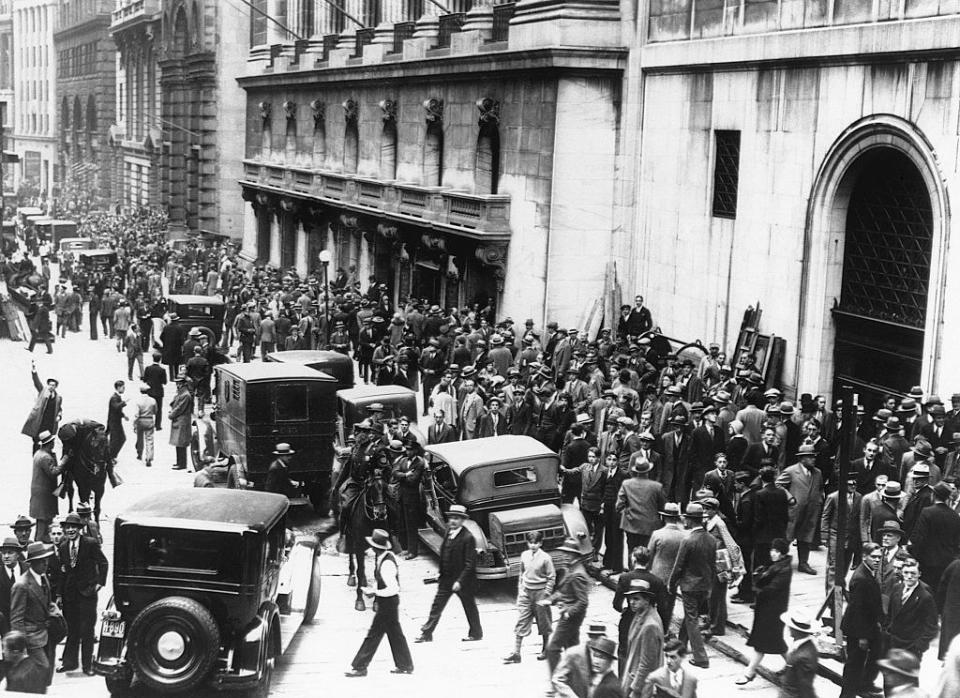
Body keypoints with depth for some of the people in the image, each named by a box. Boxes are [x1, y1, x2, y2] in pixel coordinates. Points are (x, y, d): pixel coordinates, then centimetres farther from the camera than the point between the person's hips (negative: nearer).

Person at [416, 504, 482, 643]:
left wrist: (460, 581, -22)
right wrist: (441, 575, 12)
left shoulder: (468, 538, -18)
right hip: (446, 579, 6)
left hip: (463, 580, -6)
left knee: (469, 608, 11)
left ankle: (476, 633, 28)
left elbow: (470, 563, -19)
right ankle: (426, 634, 11)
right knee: (437, 606, 6)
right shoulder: (447, 532, 4)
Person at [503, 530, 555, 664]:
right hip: (526, 592, 4)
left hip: (540, 592, -4)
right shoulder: (524, 555, 3)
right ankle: (516, 653, 1)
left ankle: (545, 650, 25)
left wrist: (546, 595, -12)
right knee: (521, 622, 0)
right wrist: (520, 589, 9)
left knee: (544, 623, 9)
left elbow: (551, 578, -8)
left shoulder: (545, 558, -11)